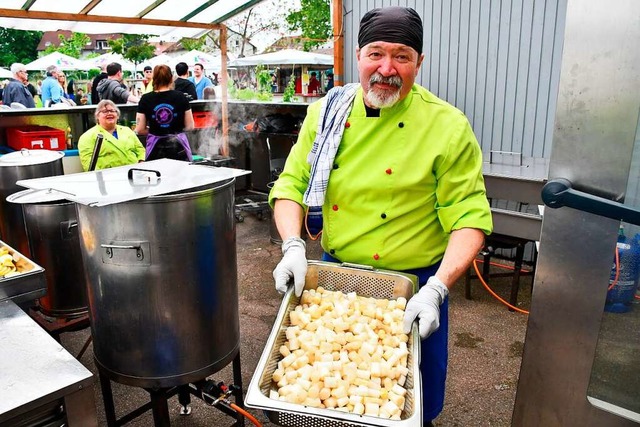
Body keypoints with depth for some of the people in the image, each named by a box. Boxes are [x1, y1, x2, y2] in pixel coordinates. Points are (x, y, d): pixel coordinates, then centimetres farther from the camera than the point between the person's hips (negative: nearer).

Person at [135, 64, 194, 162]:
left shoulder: (146, 99, 0)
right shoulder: (180, 96, -1)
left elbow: (140, 130, 0)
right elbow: (189, 126, 1)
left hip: (155, 149, 0)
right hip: (178, 146, 0)